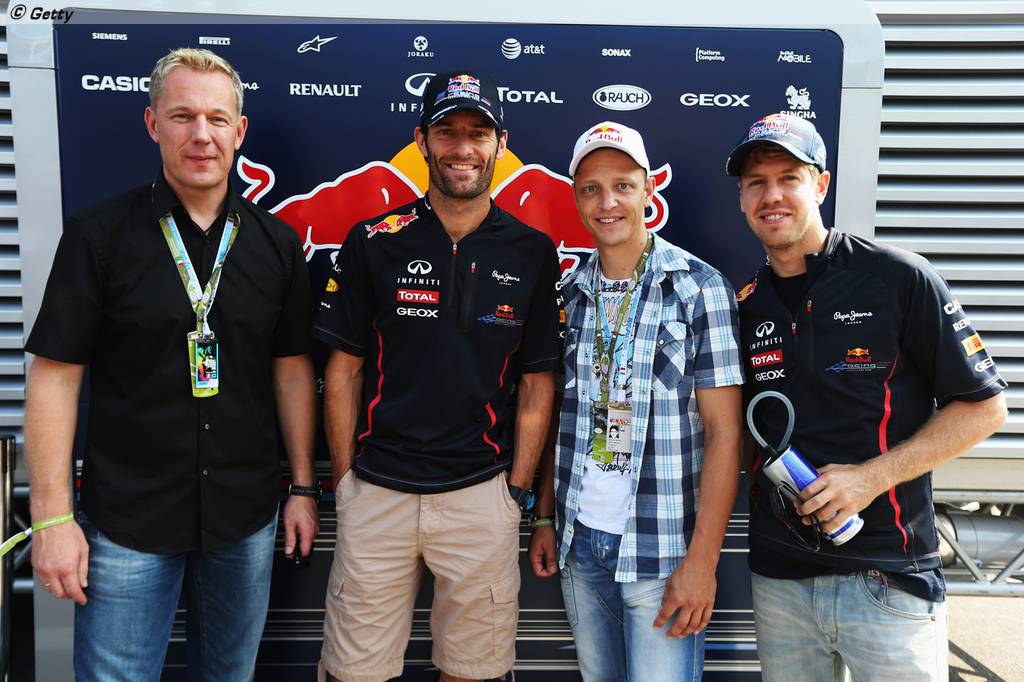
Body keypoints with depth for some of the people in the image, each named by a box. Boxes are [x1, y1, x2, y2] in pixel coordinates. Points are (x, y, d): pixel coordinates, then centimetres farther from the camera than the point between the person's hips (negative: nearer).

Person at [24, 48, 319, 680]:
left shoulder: (276, 241, 1)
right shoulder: (98, 235, -6)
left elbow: (292, 370, 5)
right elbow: (56, 374, -6)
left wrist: (303, 488, 4)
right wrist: (52, 516, -9)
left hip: (247, 518, 3)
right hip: (126, 520, -2)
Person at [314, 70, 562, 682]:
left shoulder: (532, 254, 2)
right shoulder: (374, 242, 2)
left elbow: (537, 384, 4)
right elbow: (344, 368, 4)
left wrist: (518, 491, -1)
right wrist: (344, 480, 1)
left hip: (482, 494, 0)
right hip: (376, 492, 1)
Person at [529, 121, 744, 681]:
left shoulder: (699, 287, -8)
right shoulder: (570, 293, 5)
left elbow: (723, 431, -11)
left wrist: (702, 559, -15)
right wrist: (544, 517, 8)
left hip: (663, 551, -4)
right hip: (578, 541, 5)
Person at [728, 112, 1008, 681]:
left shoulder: (898, 277, -7)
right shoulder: (747, 306, 6)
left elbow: (984, 406, -6)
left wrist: (871, 476, -15)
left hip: (887, 574, -4)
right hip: (779, 576, 4)